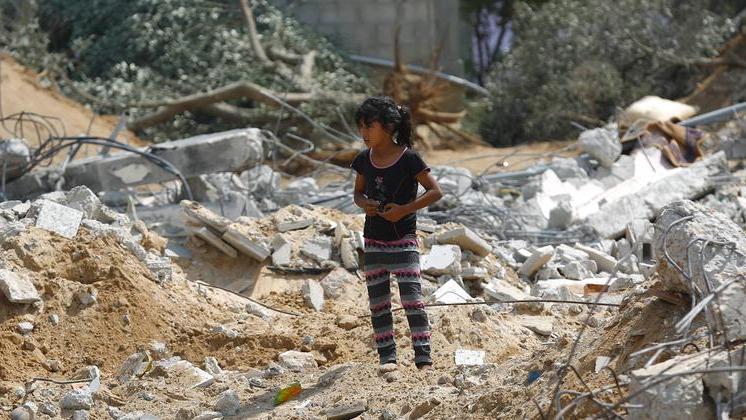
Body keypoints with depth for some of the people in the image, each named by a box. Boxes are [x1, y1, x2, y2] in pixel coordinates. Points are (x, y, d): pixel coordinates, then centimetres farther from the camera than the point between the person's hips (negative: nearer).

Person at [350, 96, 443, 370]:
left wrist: (404, 209, -18)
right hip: (374, 241, 5)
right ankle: (387, 356, 14)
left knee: (412, 299, -11)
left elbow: (435, 192, -8)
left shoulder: (408, 159, -12)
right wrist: (364, 204, -7)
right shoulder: (364, 160, 3)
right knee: (378, 302, 7)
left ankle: (423, 358, -9)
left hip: (403, 239, -5)